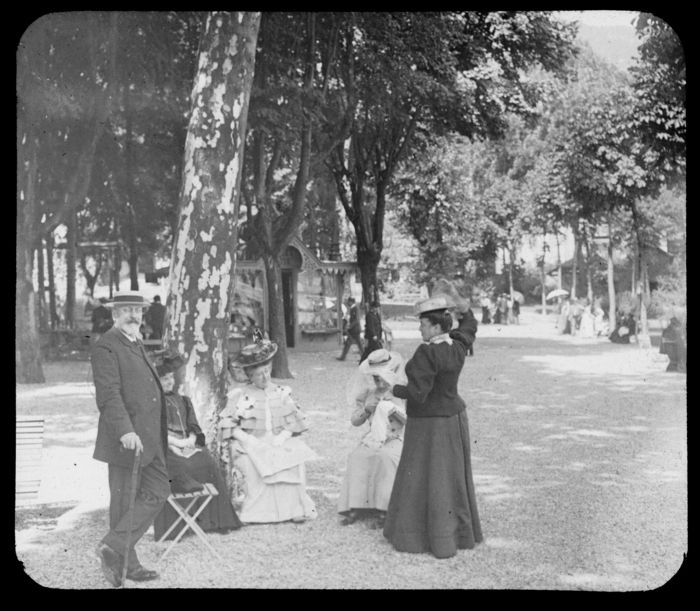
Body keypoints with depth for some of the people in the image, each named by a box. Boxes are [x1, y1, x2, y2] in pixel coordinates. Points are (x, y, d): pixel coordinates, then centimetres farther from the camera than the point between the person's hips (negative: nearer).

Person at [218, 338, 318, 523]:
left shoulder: (281, 394, 15)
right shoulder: (239, 396, 7)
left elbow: (295, 422, 10)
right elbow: (227, 425, 1)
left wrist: (283, 436, -9)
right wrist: (245, 437, -14)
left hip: (279, 441, 2)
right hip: (250, 445, -2)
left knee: (295, 460, -29)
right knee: (248, 462, -35)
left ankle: (294, 508, -20)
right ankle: (249, 512, -27)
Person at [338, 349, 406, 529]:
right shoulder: (368, 394, 6)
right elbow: (354, 421, 9)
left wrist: (394, 407, -22)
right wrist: (366, 409, -11)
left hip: (396, 438, -4)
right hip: (373, 438, 4)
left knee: (384, 456, -35)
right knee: (357, 457, -27)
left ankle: (383, 510, -31)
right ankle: (355, 507, -25)